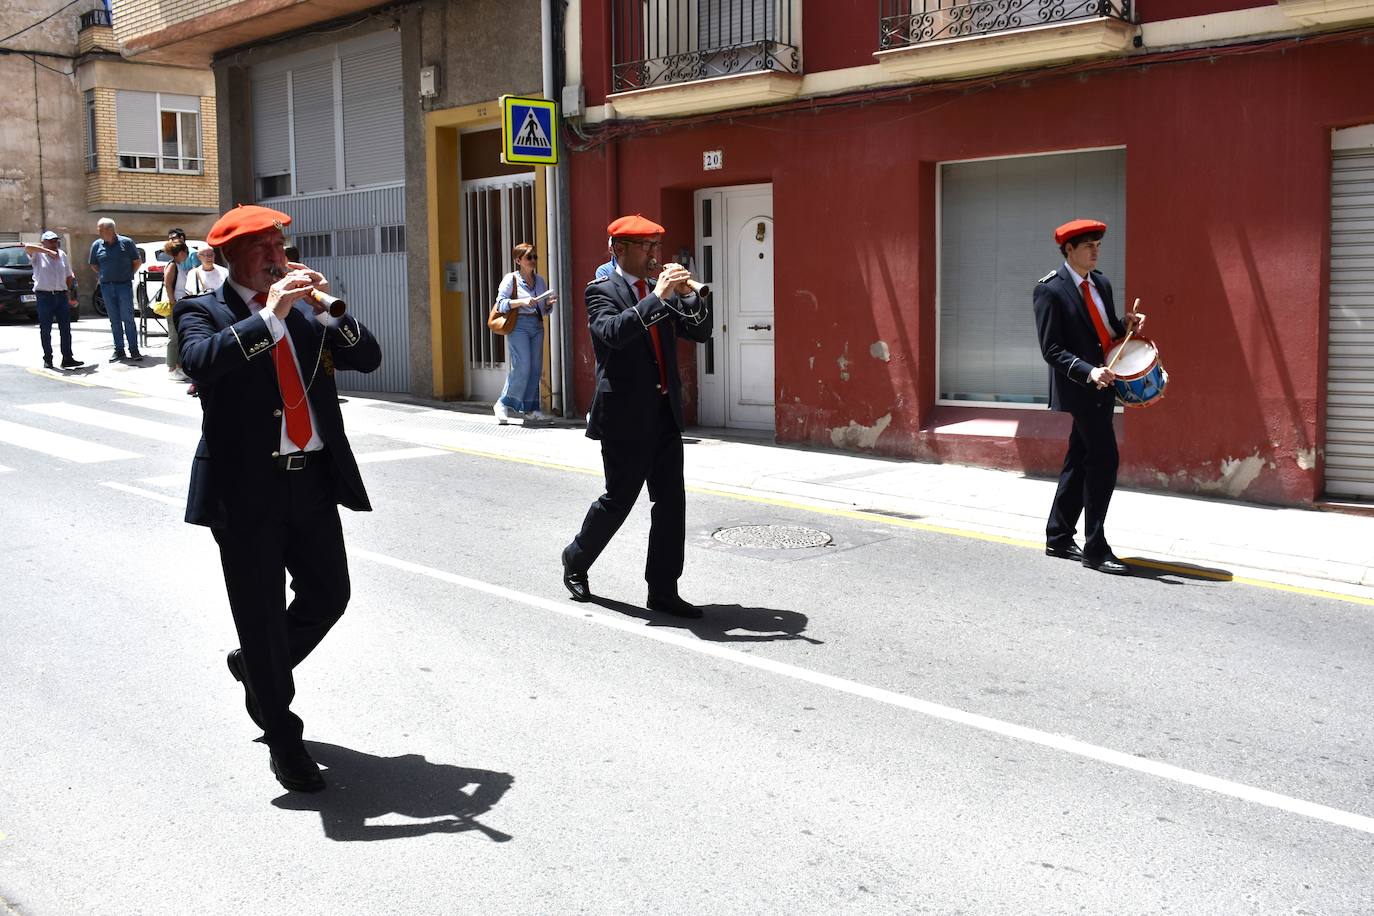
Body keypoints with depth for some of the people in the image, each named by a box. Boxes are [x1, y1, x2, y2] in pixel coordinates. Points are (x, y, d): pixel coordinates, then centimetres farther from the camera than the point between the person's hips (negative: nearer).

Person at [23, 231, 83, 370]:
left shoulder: (62, 255, 14)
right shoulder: (38, 255, 0)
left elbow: (68, 276, 19)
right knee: (45, 330, 2)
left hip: (61, 295, 4)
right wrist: (48, 251, -26)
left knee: (65, 328, 2)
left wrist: (71, 293, 12)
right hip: (44, 296, -4)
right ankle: (47, 359, 7)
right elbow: (28, 247, -22)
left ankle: (67, 358, 5)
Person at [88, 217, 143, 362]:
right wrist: (103, 275, 9)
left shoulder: (126, 242, -3)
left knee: (127, 318, -6)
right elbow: (93, 265, 19)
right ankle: (119, 351, 11)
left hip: (124, 285, -3)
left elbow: (138, 261, 6)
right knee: (114, 320, 6)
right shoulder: (97, 245, 6)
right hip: (106, 287, 4)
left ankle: (134, 350, -2)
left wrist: (129, 275, 2)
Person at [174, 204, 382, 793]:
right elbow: (201, 363, -23)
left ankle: (255, 668, 41)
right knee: (261, 617, 4)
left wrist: (324, 310, -10)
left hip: (314, 480, 5)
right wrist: (270, 315, -25)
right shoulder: (202, 312, -2)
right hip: (248, 487, -5)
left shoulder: (305, 308, 12)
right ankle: (284, 741, 19)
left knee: (329, 596, 13)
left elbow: (368, 358, 3)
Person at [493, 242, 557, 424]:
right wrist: (522, 302, -18)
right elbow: (501, 303, -7)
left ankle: (530, 408, 9)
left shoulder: (540, 280, 15)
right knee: (522, 366, -13)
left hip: (537, 325, 6)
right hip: (519, 325, -6)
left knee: (536, 368, 2)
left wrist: (549, 303, -2)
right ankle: (503, 404, -1)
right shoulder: (511, 279, -1)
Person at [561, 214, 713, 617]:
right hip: (626, 417, -6)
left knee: (671, 502, 3)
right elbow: (612, 332, -26)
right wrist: (657, 297, -26)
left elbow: (700, 332, 9)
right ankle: (576, 560, 28)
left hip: (665, 414, 6)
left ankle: (663, 590, 10)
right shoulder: (602, 291, -6)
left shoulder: (661, 291, 14)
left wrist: (690, 295, -7)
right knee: (618, 499, 4)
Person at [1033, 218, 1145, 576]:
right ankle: (1095, 549, -4)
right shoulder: (1050, 290, -12)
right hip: (1079, 388, -8)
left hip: (1101, 386, 8)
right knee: (1104, 460, -12)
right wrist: (1088, 372, -26)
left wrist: (1129, 327, 0)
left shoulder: (1101, 283, 12)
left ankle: (1058, 538, 24)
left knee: (1080, 460, 13)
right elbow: (1051, 349, -15)